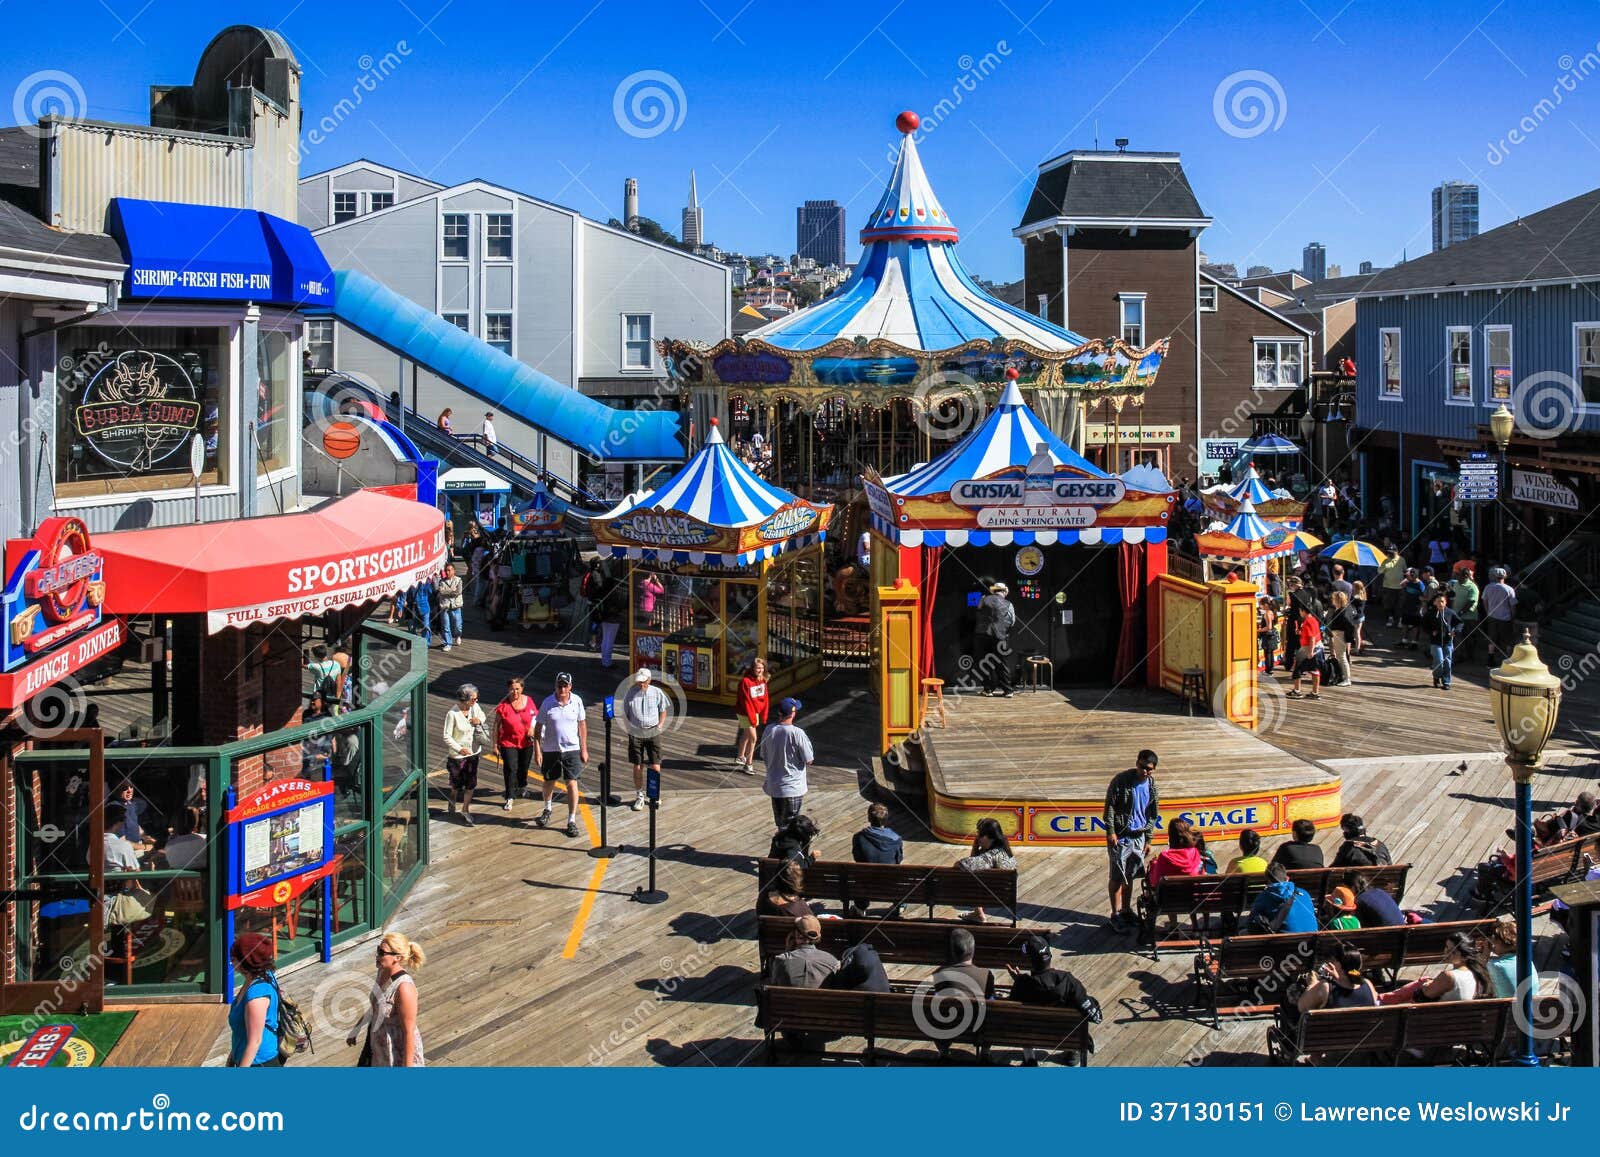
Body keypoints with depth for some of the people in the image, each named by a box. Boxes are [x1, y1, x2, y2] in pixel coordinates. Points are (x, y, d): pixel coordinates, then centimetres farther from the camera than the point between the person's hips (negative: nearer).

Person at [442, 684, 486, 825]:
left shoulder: (475, 707, -6)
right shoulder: (452, 714, -21)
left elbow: (485, 723, 11)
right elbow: (447, 736, -17)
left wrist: (479, 721, -12)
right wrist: (459, 748, -26)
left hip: (473, 752, 4)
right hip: (457, 755, -4)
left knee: (471, 784, 5)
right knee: (457, 783, 14)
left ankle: (465, 810, 18)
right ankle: (453, 798, 45)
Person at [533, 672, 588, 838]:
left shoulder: (576, 701, -4)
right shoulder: (547, 703, -9)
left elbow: (582, 725, 5)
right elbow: (538, 727, -3)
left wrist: (584, 749, 4)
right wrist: (537, 750, -7)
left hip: (571, 749, 0)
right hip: (550, 749, 0)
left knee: (572, 783, -6)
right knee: (549, 782, 15)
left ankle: (572, 821, 1)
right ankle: (547, 810, 42)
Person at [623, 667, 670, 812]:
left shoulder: (657, 692, 2)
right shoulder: (630, 693, 2)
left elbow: (663, 711, 14)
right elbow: (625, 713, 11)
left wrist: (660, 725, 1)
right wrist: (628, 727, -1)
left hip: (653, 732, 0)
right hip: (635, 733, 0)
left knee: (655, 766, -2)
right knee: (637, 767, 4)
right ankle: (639, 796, 17)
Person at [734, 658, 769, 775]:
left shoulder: (763, 680, -2)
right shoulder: (746, 682, -23)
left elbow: (764, 699, 5)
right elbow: (746, 701, -21)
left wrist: (763, 716, 4)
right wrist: (752, 719, -19)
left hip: (756, 712, 7)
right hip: (745, 713, -7)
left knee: (746, 735, 23)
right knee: (753, 738, -9)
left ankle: (740, 757, 41)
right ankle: (748, 764, -1)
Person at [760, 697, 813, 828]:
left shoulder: (769, 730, -4)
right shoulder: (797, 733, -20)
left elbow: (764, 758, 8)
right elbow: (809, 761, -12)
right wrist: (808, 741, 4)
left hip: (774, 786, 5)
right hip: (793, 788, -5)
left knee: (780, 824, 19)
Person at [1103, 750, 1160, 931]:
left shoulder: (1152, 787, 5)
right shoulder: (1121, 780, -12)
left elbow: (1153, 815, 14)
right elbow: (1109, 806, -10)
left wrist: (1148, 839, 12)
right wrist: (1111, 831, -14)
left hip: (1138, 837, 5)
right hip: (1120, 836, -5)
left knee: (1130, 876, 14)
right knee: (1117, 877, -1)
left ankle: (1126, 911, 26)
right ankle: (1115, 915, 6)